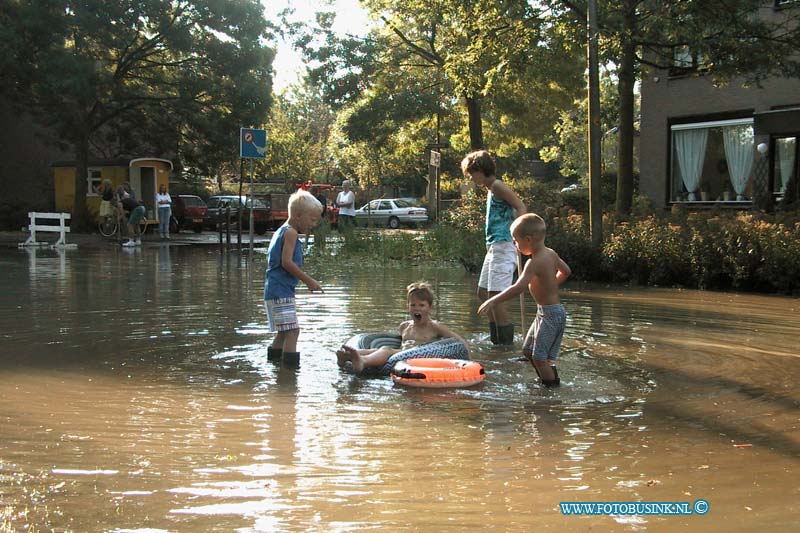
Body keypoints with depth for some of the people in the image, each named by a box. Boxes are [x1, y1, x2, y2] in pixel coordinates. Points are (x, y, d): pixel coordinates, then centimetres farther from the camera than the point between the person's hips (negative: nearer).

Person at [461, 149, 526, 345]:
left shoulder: (497, 186, -9)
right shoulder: (491, 189, 19)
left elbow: (521, 207, -18)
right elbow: (511, 212, 23)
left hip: (503, 247, -11)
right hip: (493, 248, 11)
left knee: (495, 297, -11)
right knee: (483, 293, 16)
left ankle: (506, 343, -5)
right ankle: (496, 340, 24)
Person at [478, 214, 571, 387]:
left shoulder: (534, 262, -22)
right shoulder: (551, 253, 5)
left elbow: (518, 287, -33)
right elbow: (565, 271, 22)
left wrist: (494, 301, -31)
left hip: (550, 314, -10)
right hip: (544, 313, 10)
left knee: (540, 357, -9)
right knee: (528, 350, 17)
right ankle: (547, 382, 25)